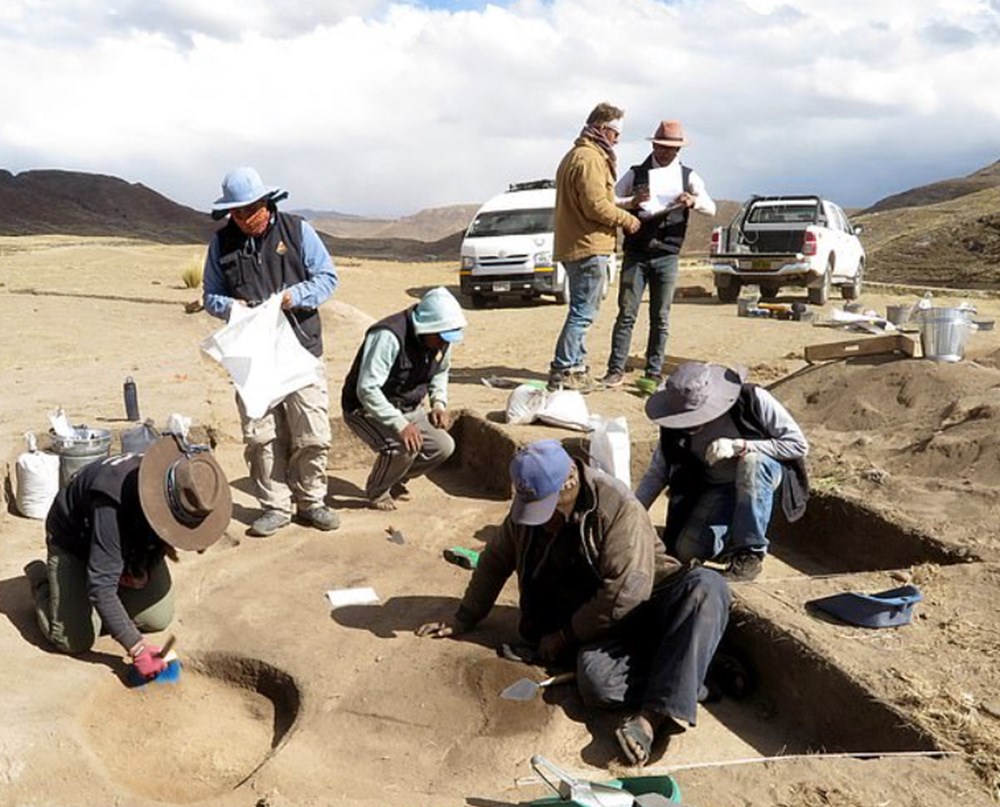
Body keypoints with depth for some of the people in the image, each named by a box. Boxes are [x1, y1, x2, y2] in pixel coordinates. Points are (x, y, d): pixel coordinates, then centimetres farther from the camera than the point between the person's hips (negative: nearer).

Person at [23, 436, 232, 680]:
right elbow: (101, 585, -41)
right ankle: (40, 579, 16)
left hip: (131, 543, 6)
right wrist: (136, 648, -42)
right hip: (74, 541, -5)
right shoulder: (113, 503, -44)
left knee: (158, 620, -1)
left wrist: (146, 566, -14)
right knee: (75, 640, -12)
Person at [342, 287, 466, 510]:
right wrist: (400, 425, -37)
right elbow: (367, 390, -33)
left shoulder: (442, 340, -6)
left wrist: (439, 404, -1)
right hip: (365, 409, -7)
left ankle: (394, 480, 18)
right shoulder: (389, 337, -31)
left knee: (443, 447, -7)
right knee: (405, 444, -31)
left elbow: (441, 371, 16)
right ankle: (377, 492, -1)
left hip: (407, 408, 8)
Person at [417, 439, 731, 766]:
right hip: (597, 626, 3)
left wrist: (566, 636, -14)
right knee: (595, 681, -34)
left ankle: (652, 717, -45)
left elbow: (626, 591, -24)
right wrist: (464, 619, 15)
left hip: (643, 603, -2)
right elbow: (496, 560, 13)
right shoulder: (528, 505, 0)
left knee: (707, 585, -36)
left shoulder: (618, 506, -19)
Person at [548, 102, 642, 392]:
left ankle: (575, 367, 21)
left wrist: (622, 210, 15)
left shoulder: (575, 154, 21)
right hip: (589, 248, -11)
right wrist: (627, 219, -7)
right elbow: (597, 205, -20)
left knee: (581, 311, 16)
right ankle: (563, 371, -5)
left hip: (573, 246, 11)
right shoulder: (590, 158, -13)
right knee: (583, 312, -7)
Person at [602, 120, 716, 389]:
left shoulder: (688, 177, 11)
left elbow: (711, 208, 2)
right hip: (635, 253, -1)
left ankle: (654, 373, 9)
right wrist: (632, 202, -16)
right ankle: (615, 371, 1)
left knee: (660, 318, 3)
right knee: (626, 314, -3)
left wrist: (693, 201, -20)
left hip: (667, 256, 1)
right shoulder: (636, 173, 9)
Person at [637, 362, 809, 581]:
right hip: (717, 488, 3)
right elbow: (657, 473, -9)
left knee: (752, 460, -37)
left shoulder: (753, 399, -27)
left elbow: (799, 445, -24)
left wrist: (739, 446, -35)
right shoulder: (676, 426, -17)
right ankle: (734, 536, 14)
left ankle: (751, 550, -22)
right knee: (687, 550, -18)